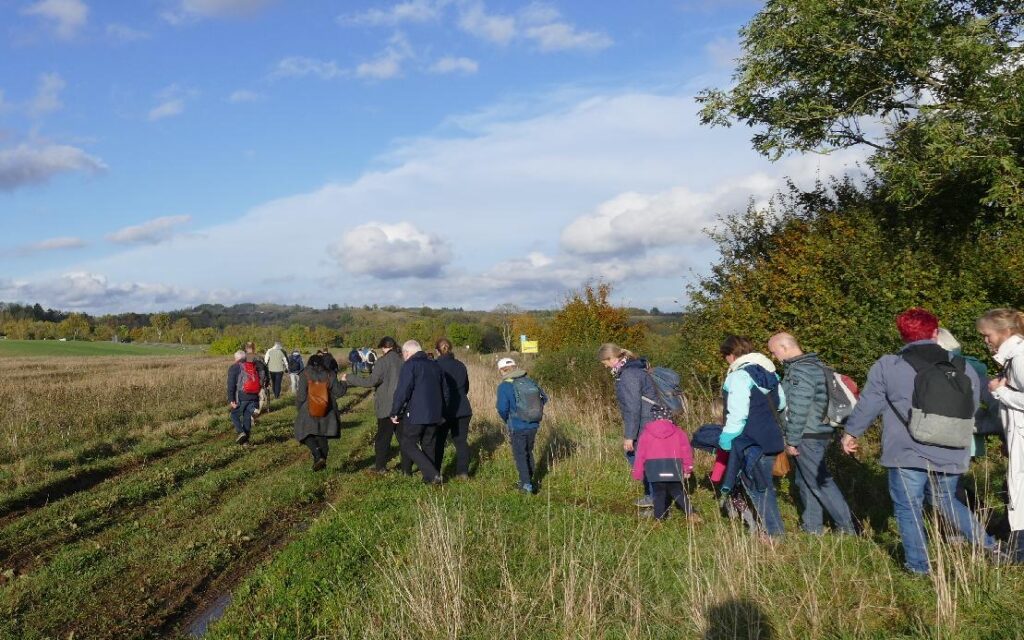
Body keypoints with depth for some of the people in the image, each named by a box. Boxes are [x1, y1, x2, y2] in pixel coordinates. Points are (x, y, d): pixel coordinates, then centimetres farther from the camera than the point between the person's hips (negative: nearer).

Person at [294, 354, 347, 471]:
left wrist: (298, 408, 7)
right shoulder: (329, 375, -4)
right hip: (326, 413, 3)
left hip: (309, 413, -3)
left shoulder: (305, 375, -9)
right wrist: (344, 382, 19)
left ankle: (319, 457, -13)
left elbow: (301, 395, -10)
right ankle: (322, 461, 19)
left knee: (307, 435, 7)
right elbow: (339, 392, -1)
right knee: (322, 437, 15)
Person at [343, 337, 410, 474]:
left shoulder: (384, 361, -14)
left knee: (383, 437, 11)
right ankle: (407, 469, 11)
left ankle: (380, 466, 20)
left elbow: (371, 381, -19)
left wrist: (349, 378, -11)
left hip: (387, 407, -4)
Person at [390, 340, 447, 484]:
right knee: (428, 445, 16)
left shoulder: (410, 365, -8)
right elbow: (445, 391, 20)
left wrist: (395, 413, -7)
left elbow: (402, 391, -16)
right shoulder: (435, 365, 15)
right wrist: (441, 412, 27)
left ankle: (432, 474, -7)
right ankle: (430, 478, 15)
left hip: (415, 414, -7)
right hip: (434, 415, 7)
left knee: (408, 444, 3)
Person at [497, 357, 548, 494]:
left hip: (518, 427, -5)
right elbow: (544, 398, 5)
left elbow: (502, 408, -20)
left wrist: (507, 421, 0)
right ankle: (529, 480, 34)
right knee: (528, 453, 22)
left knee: (520, 455, 9)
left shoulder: (504, 386, -14)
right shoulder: (530, 381, 1)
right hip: (533, 425, 5)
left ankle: (526, 484, 6)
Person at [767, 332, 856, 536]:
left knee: (820, 481, -3)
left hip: (808, 437, -10)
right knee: (806, 480, 16)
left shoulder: (801, 370, -18)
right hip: (820, 433, 10)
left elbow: (798, 410, -22)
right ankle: (812, 526, 23)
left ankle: (847, 527, 3)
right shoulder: (814, 364, 14)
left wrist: (791, 440, -16)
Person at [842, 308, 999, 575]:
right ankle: (987, 545, 25)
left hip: (907, 456, -4)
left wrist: (851, 432, 13)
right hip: (950, 456, 4)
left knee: (909, 509, 9)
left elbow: (867, 405, -2)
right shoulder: (963, 368, 5)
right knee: (946, 502, 26)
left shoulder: (886, 366, -7)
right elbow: (972, 411, 15)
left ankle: (918, 565, 14)